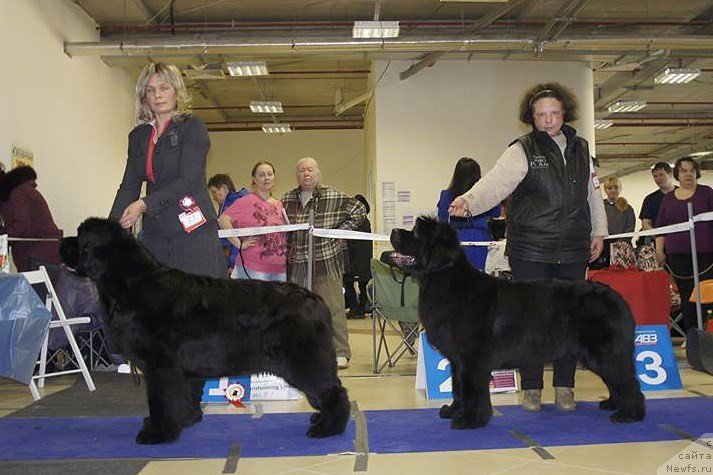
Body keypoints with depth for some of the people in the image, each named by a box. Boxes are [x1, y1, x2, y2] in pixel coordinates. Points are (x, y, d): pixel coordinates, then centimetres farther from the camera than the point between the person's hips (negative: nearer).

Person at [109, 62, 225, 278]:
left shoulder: (192, 127, -1)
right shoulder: (138, 136, 16)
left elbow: (187, 179, -11)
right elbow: (129, 185, 10)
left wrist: (143, 204, -19)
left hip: (192, 230, -5)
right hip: (155, 234, 5)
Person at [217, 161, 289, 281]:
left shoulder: (279, 205, 15)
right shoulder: (247, 201, -6)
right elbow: (223, 219, -16)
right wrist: (239, 244, -17)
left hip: (280, 269, 7)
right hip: (253, 269, -7)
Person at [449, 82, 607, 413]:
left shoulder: (581, 149, 12)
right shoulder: (522, 150, -5)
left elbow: (593, 193, 21)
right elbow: (495, 182, -21)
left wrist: (599, 231, 17)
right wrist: (469, 201, -38)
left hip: (574, 251, 4)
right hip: (530, 252, -4)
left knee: (570, 317, 7)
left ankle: (564, 387, 20)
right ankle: (531, 388, 14)